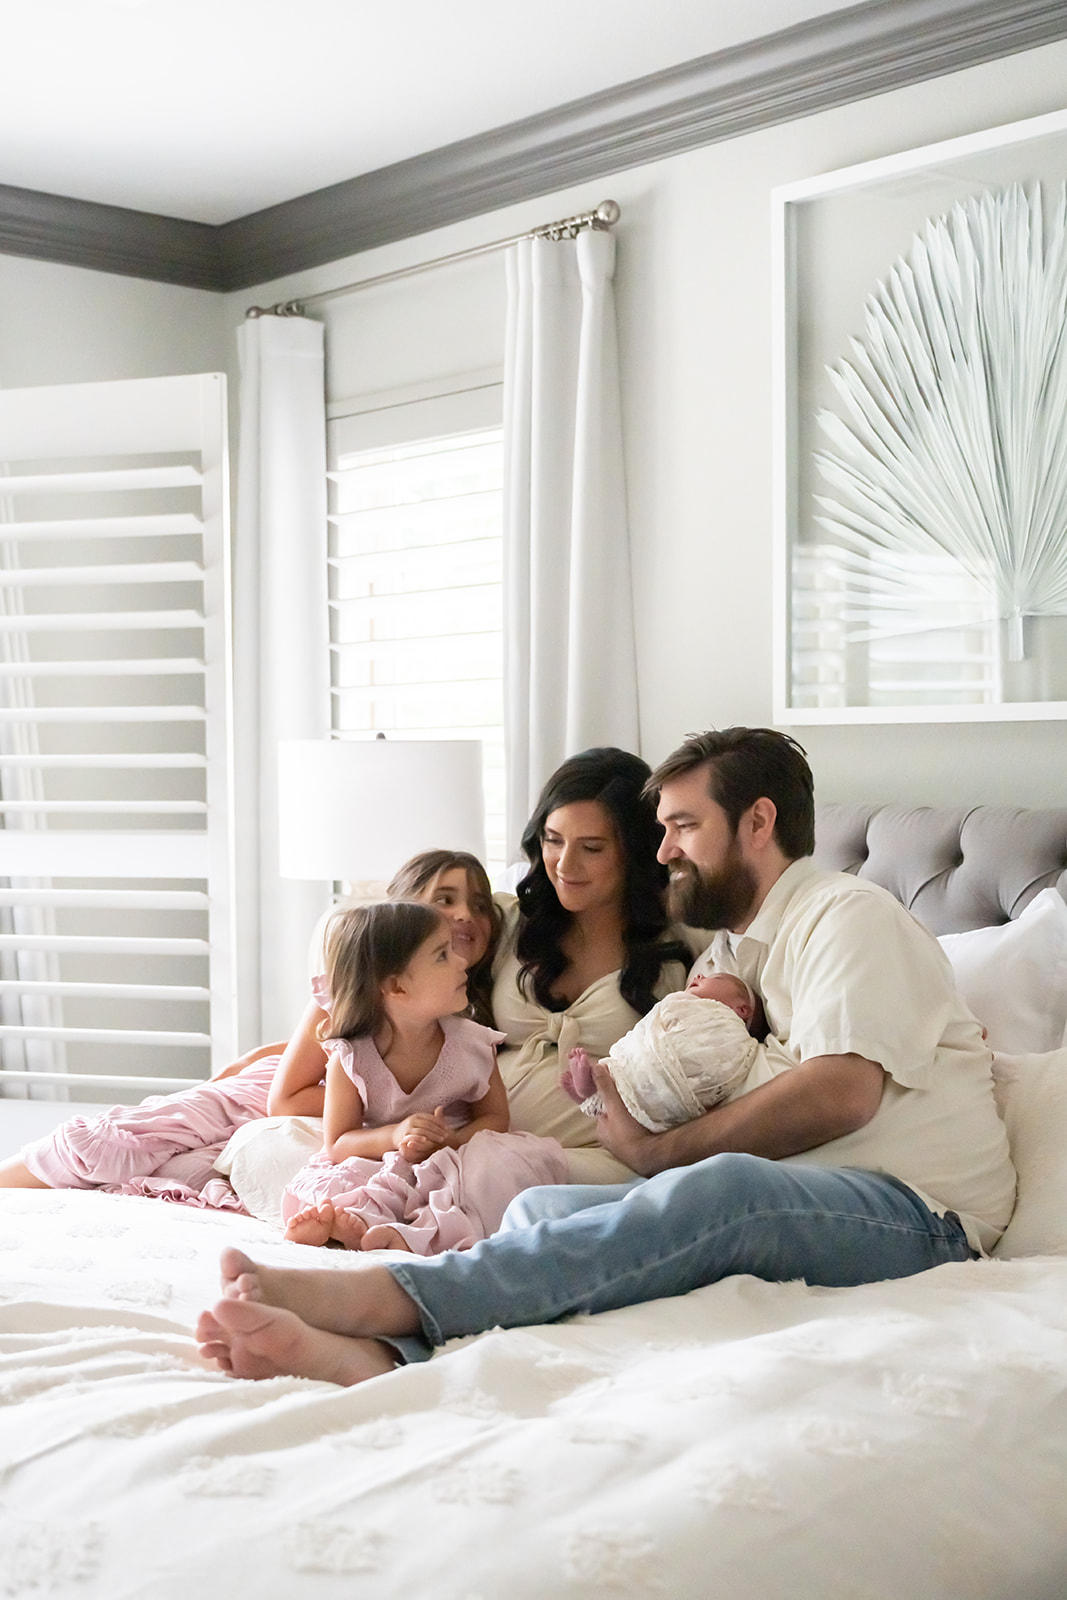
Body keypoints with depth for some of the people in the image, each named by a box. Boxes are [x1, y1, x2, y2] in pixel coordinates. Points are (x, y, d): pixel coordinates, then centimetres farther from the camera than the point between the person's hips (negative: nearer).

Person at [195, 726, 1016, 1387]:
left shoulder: (848, 914, 2)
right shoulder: (728, 953, 29)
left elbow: (840, 1093, -14)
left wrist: (662, 1152, -6)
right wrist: (620, 1088, 2)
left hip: (911, 1212, -7)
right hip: (773, 1210, 7)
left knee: (718, 1190, -37)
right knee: (545, 1207, -15)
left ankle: (376, 1296, -45)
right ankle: (374, 1352, -44)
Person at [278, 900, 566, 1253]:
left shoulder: (471, 1044, -1)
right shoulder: (350, 1060, -8)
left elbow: (495, 1117, 5)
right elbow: (338, 1144, -2)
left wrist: (451, 1140, -17)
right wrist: (394, 1136, -22)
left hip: (454, 1171, 2)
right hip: (382, 1175, -2)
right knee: (311, 1189, -27)